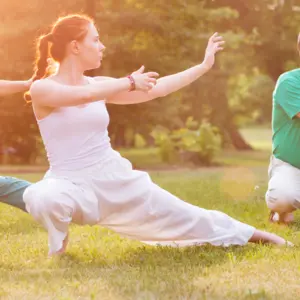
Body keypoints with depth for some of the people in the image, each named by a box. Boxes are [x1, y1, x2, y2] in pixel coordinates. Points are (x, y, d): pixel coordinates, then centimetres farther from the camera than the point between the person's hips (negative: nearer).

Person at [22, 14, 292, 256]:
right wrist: (130, 82, -19)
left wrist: (204, 66, 10)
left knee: (183, 216, 11)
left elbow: (155, 89, 10)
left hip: (116, 180, 5)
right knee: (40, 198, -40)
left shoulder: (98, 85, 7)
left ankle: (250, 235, 31)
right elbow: (83, 96, -28)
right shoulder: (42, 89, -8)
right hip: (71, 185, -5)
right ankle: (57, 249, -7)